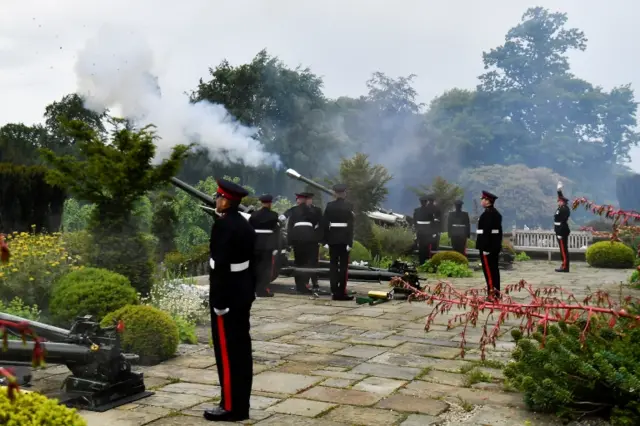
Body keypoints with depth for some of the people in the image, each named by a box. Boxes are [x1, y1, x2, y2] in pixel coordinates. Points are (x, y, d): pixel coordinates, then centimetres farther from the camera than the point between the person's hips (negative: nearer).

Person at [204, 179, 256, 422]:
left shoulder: (223, 225, -17)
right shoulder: (245, 224, 11)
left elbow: (221, 266, -22)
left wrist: (218, 302, -20)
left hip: (227, 296, -9)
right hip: (243, 293, 9)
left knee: (227, 351, -2)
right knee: (241, 348, 11)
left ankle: (231, 407, 5)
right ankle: (241, 405, 19)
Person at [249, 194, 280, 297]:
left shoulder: (254, 214, 5)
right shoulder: (274, 215, -6)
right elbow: (276, 232, -10)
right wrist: (276, 247, -9)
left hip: (256, 244, 4)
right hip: (268, 245, -4)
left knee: (256, 266, 15)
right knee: (267, 267, -1)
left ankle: (254, 288, 24)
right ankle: (263, 289, -6)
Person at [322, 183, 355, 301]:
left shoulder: (329, 205, 3)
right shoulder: (348, 206, -5)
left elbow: (325, 223, 2)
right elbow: (350, 225, -10)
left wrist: (325, 240, 6)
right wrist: (350, 241, -9)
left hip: (332, 238, 3)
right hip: (344, 238, -3)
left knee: (333, 265, 7)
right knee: (343, 266, 0)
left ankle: (334, 292, 6)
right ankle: (342, 292, -2)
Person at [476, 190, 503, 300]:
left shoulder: (487, 214, -16)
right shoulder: (497, 213, 14)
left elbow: (486, 231, -22)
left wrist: (485, 248, -22)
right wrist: (499, 245, 21)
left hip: (487, 245, -10)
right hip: (495, 245, 10)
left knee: (488, 269, -7)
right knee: (494, 269, 12)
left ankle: (492, 292, -8)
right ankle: (496, 292, 16)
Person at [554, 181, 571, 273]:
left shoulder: (564, 209, -17)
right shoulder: (562, 208, 12)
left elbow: (563, 222, -21)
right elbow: (561, 198, 31)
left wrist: (560, 234, -22)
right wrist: (559, 190, 41)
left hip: (562, 232, -10)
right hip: (561, 232, 10)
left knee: (563, 249, -8)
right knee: (563, 249, 10)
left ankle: (565, 267, -7)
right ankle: (564, 266, 13)